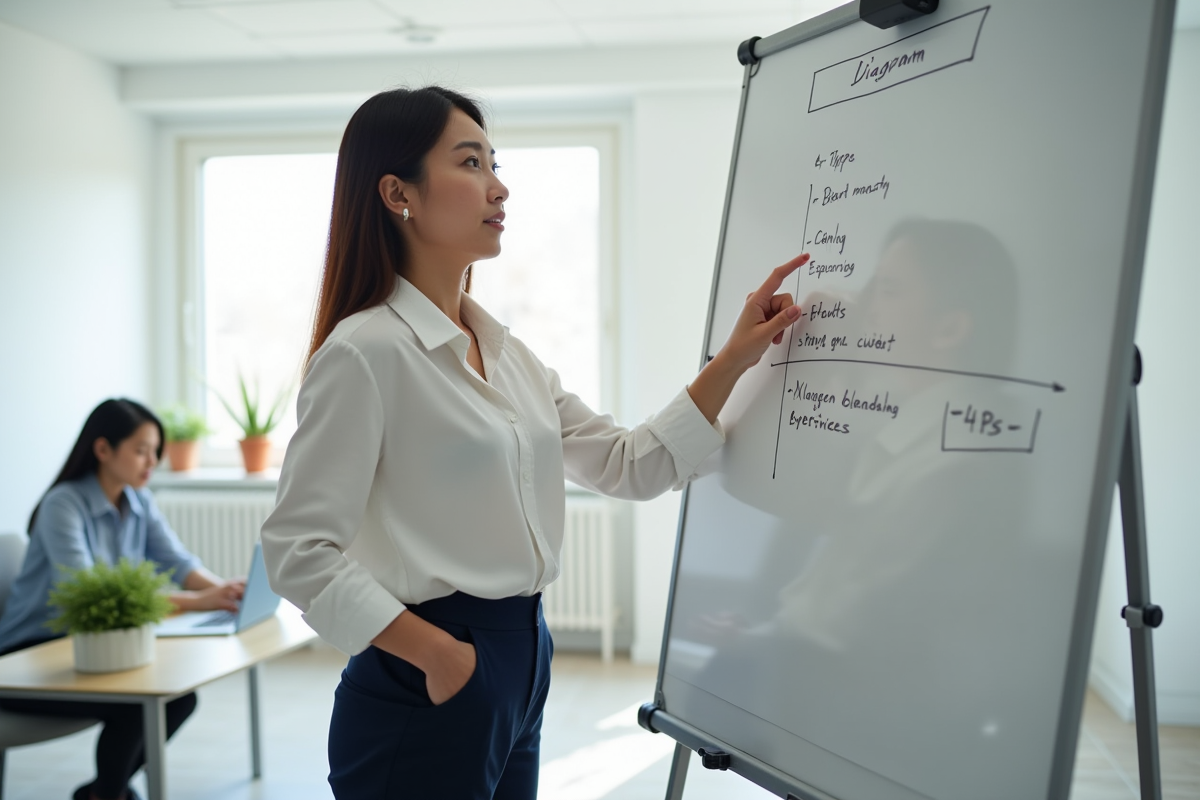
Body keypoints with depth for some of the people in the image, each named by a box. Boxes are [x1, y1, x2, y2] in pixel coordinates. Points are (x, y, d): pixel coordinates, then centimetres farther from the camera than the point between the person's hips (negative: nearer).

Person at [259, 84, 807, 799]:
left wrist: (736, 358, 1)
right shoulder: (364, 351, -15)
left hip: (523, 666, 8)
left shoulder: (506, 352, 9)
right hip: (426, 687, -8)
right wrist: (440, 654, -18)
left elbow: (630, 466, 8)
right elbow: (298, 550, -18)